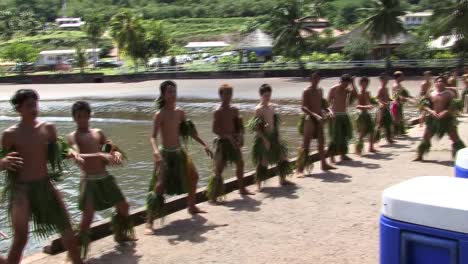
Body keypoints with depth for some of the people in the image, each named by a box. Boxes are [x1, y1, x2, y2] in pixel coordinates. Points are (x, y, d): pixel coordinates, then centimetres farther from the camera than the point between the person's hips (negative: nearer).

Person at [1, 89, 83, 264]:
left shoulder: (48, 128, 2)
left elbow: (56, 153, 14)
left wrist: (70, 153, -4)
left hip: (45, 185, 4)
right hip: (22, 188, -4)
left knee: (66, 227, 9)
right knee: (21, 238, -7)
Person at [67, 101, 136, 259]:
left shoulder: (98, 133, 10)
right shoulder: (73, 137, -7)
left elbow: (113, 149, 11)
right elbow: (78, 157, -25)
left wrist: (117, 154, -14)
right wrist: (101, 155, -37)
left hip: (105, 178, 6)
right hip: (89, 181, -6)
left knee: (124, 207, 16)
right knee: (87, 217, -12)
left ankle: (120, 234, 40)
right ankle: (80, 251, 1)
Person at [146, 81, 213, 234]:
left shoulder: (180, 112, 5)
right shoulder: (160, 115, -15)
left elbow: (190, 132, 16)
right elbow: (153, 137, -23)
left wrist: (204, 145, 13)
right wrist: (156, 152, -41)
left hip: (179, 152, 8)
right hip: (165, 153, -8)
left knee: (193, 177, 21)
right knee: (159, 186, -14)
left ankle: (192, 207, 44)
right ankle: (149, 222, -12)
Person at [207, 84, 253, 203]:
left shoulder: (234, 110, 8)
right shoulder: (218, 111, -11)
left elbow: (239, 125, 12)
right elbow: (215, 130, -17)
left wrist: (240, 136, -7)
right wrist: (228, 137, -24)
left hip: (233, 141, 7)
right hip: (223, 142, -7)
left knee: (240, 164, 17)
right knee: (219, 168, -8)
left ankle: (242, 188, 35)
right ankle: (213, 195, -5)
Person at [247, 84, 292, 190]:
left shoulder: (272, 107, 7)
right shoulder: (259, 109, -15)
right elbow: (256, 128, -19)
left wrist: (278, 135, 8)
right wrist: (265, 139, -21)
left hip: (273, 136, 8)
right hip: (263, 138, -8)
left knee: (282, 157, 14)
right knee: (263, 161, -3)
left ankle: (282, 179, 31)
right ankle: (259, 184, 8)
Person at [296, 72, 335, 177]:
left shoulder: (320, 90, 12)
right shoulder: (307, 91, -10)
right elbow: (303, 107, -19)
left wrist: (329, 110, 2)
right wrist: (314, 115, -31)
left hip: (319, 119, 7)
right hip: (309, 118, -7)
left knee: (321, 142, 17)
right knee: (305, 145, -10)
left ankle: (324, 164, 33)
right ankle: (299, 169, -10)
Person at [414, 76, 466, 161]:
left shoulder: (449, 94, -6)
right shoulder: (432, 94, 4)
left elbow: (454, 107, -14)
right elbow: (424, 105, 0)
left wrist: (445, 112, -28)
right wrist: (431, 111, -18)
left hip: (447, 119, -3)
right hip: (433, 119, 3)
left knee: (455, 138, -3)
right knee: (426, 137, 8)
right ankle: (420, 156, 22)